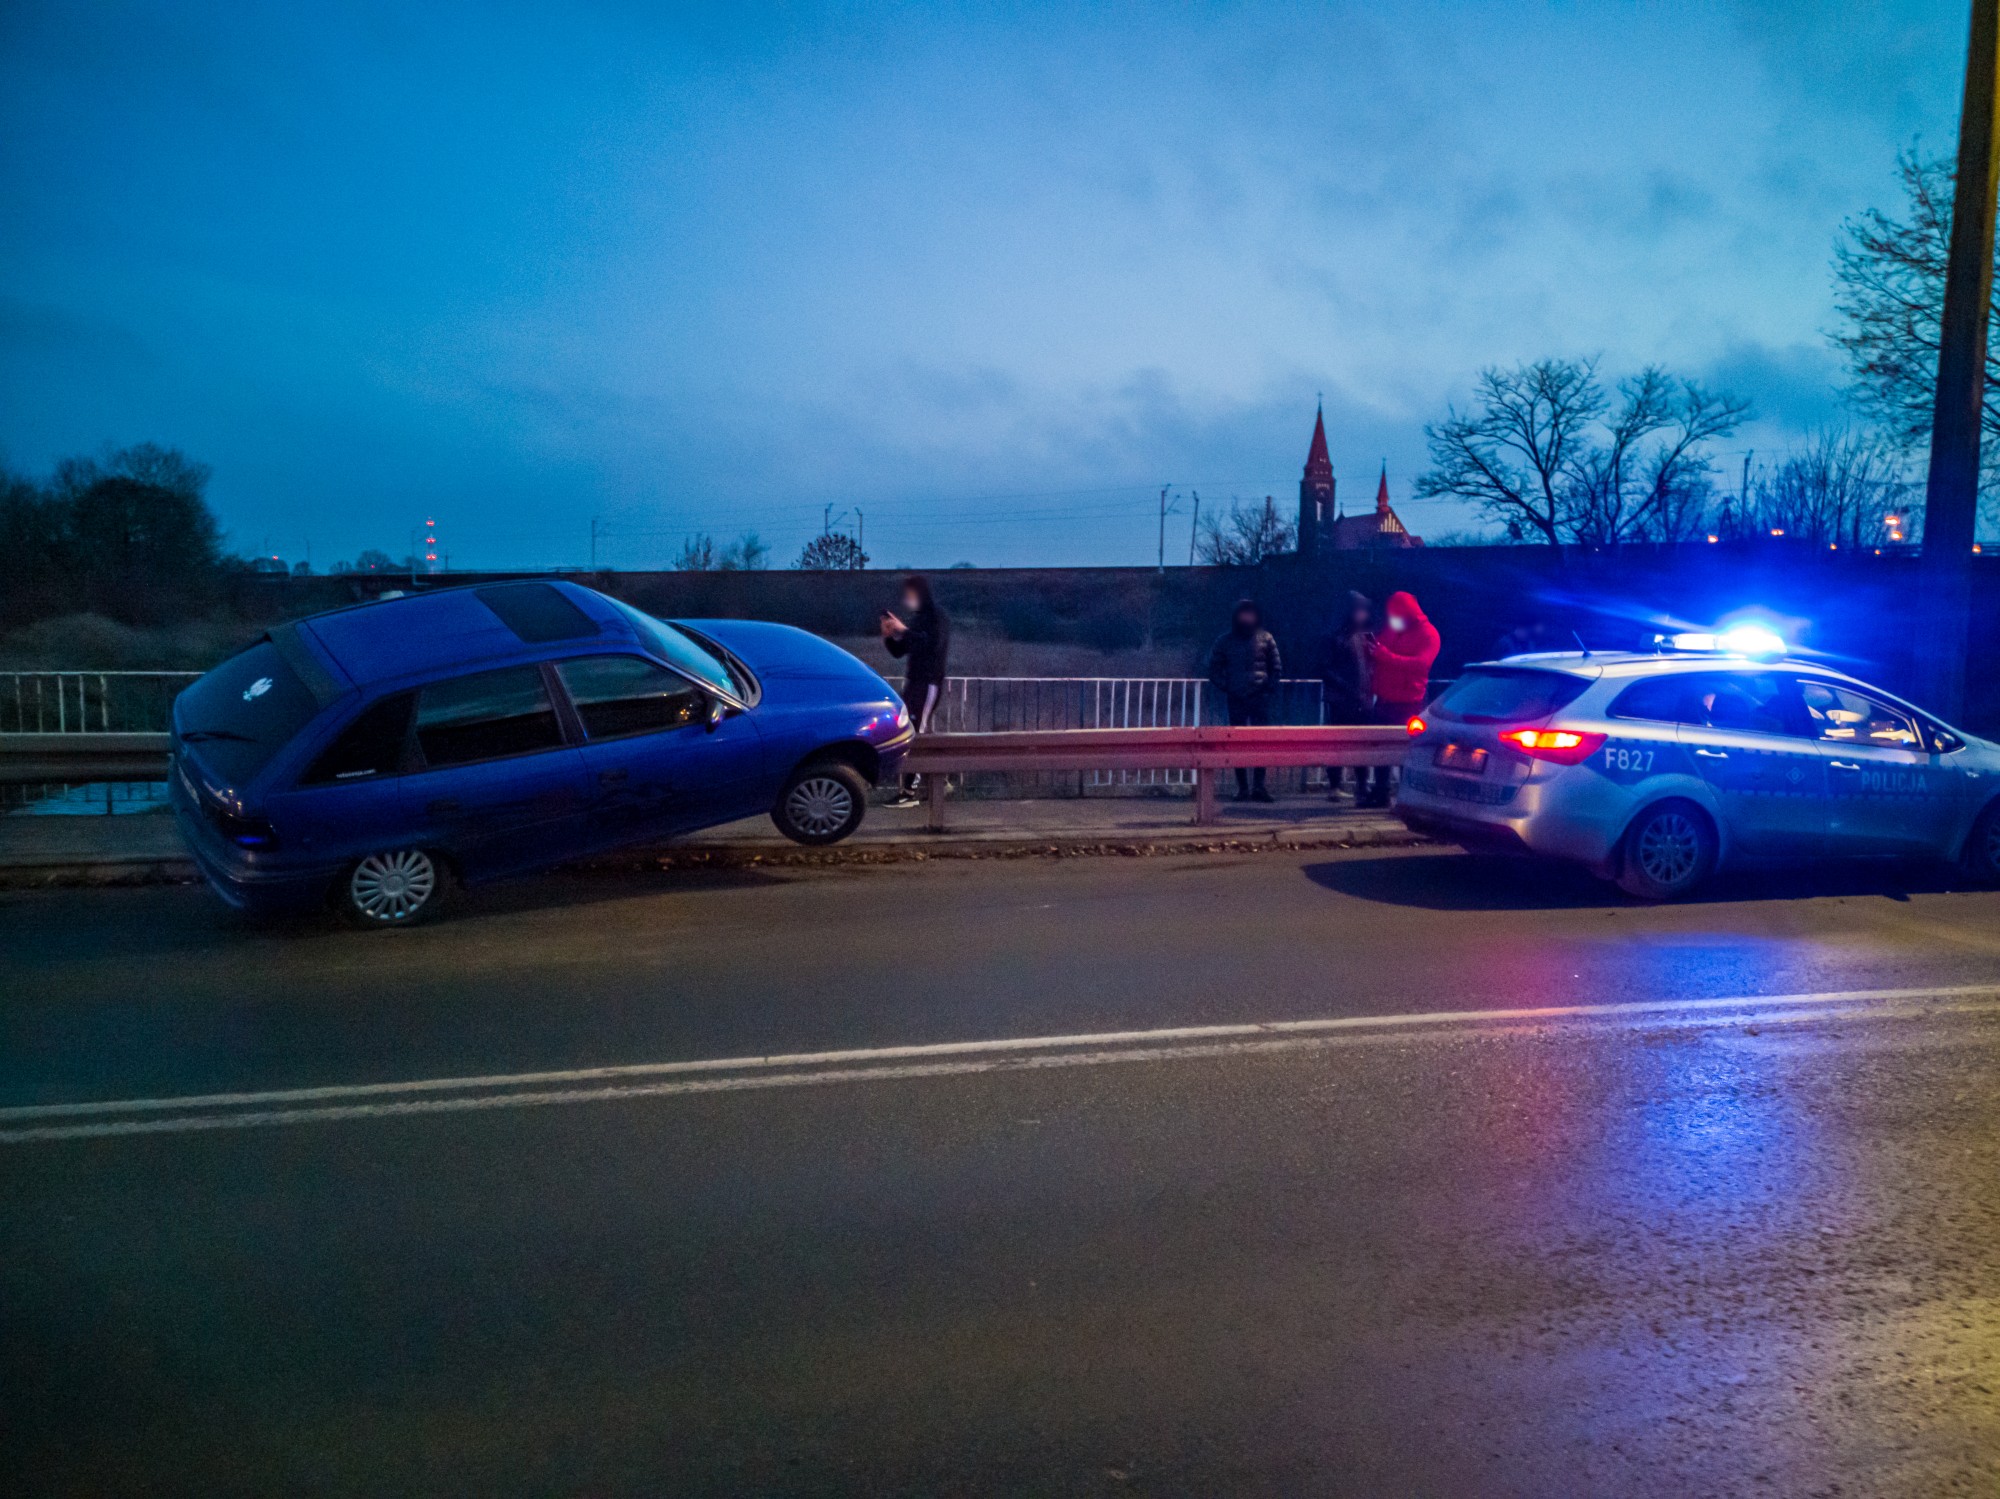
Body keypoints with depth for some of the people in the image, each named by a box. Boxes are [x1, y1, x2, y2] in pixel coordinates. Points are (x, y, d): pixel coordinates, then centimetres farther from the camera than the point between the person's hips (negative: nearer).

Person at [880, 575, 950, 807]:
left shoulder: (938, 617, -7)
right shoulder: (916, 618, 16)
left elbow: (932, 644, -24)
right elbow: (899, 652, 17)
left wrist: (903, 630, -24)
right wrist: (889, 636, -2)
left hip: (929, 683, -9)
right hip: (913, 682, 9)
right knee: (921, 733, 10)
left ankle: (910, 792, -13)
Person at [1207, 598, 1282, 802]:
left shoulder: (1265, 638, 7)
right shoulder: (1225, 640, 6)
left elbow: (1275, 666, 11)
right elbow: (1214, 668, 9)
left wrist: (1270, 686, 0)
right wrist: (1224, 688, -1)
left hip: (1260, 696, 0)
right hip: (1236, 699, 1)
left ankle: (1259, 784, -7)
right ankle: (1243, 787, 7)